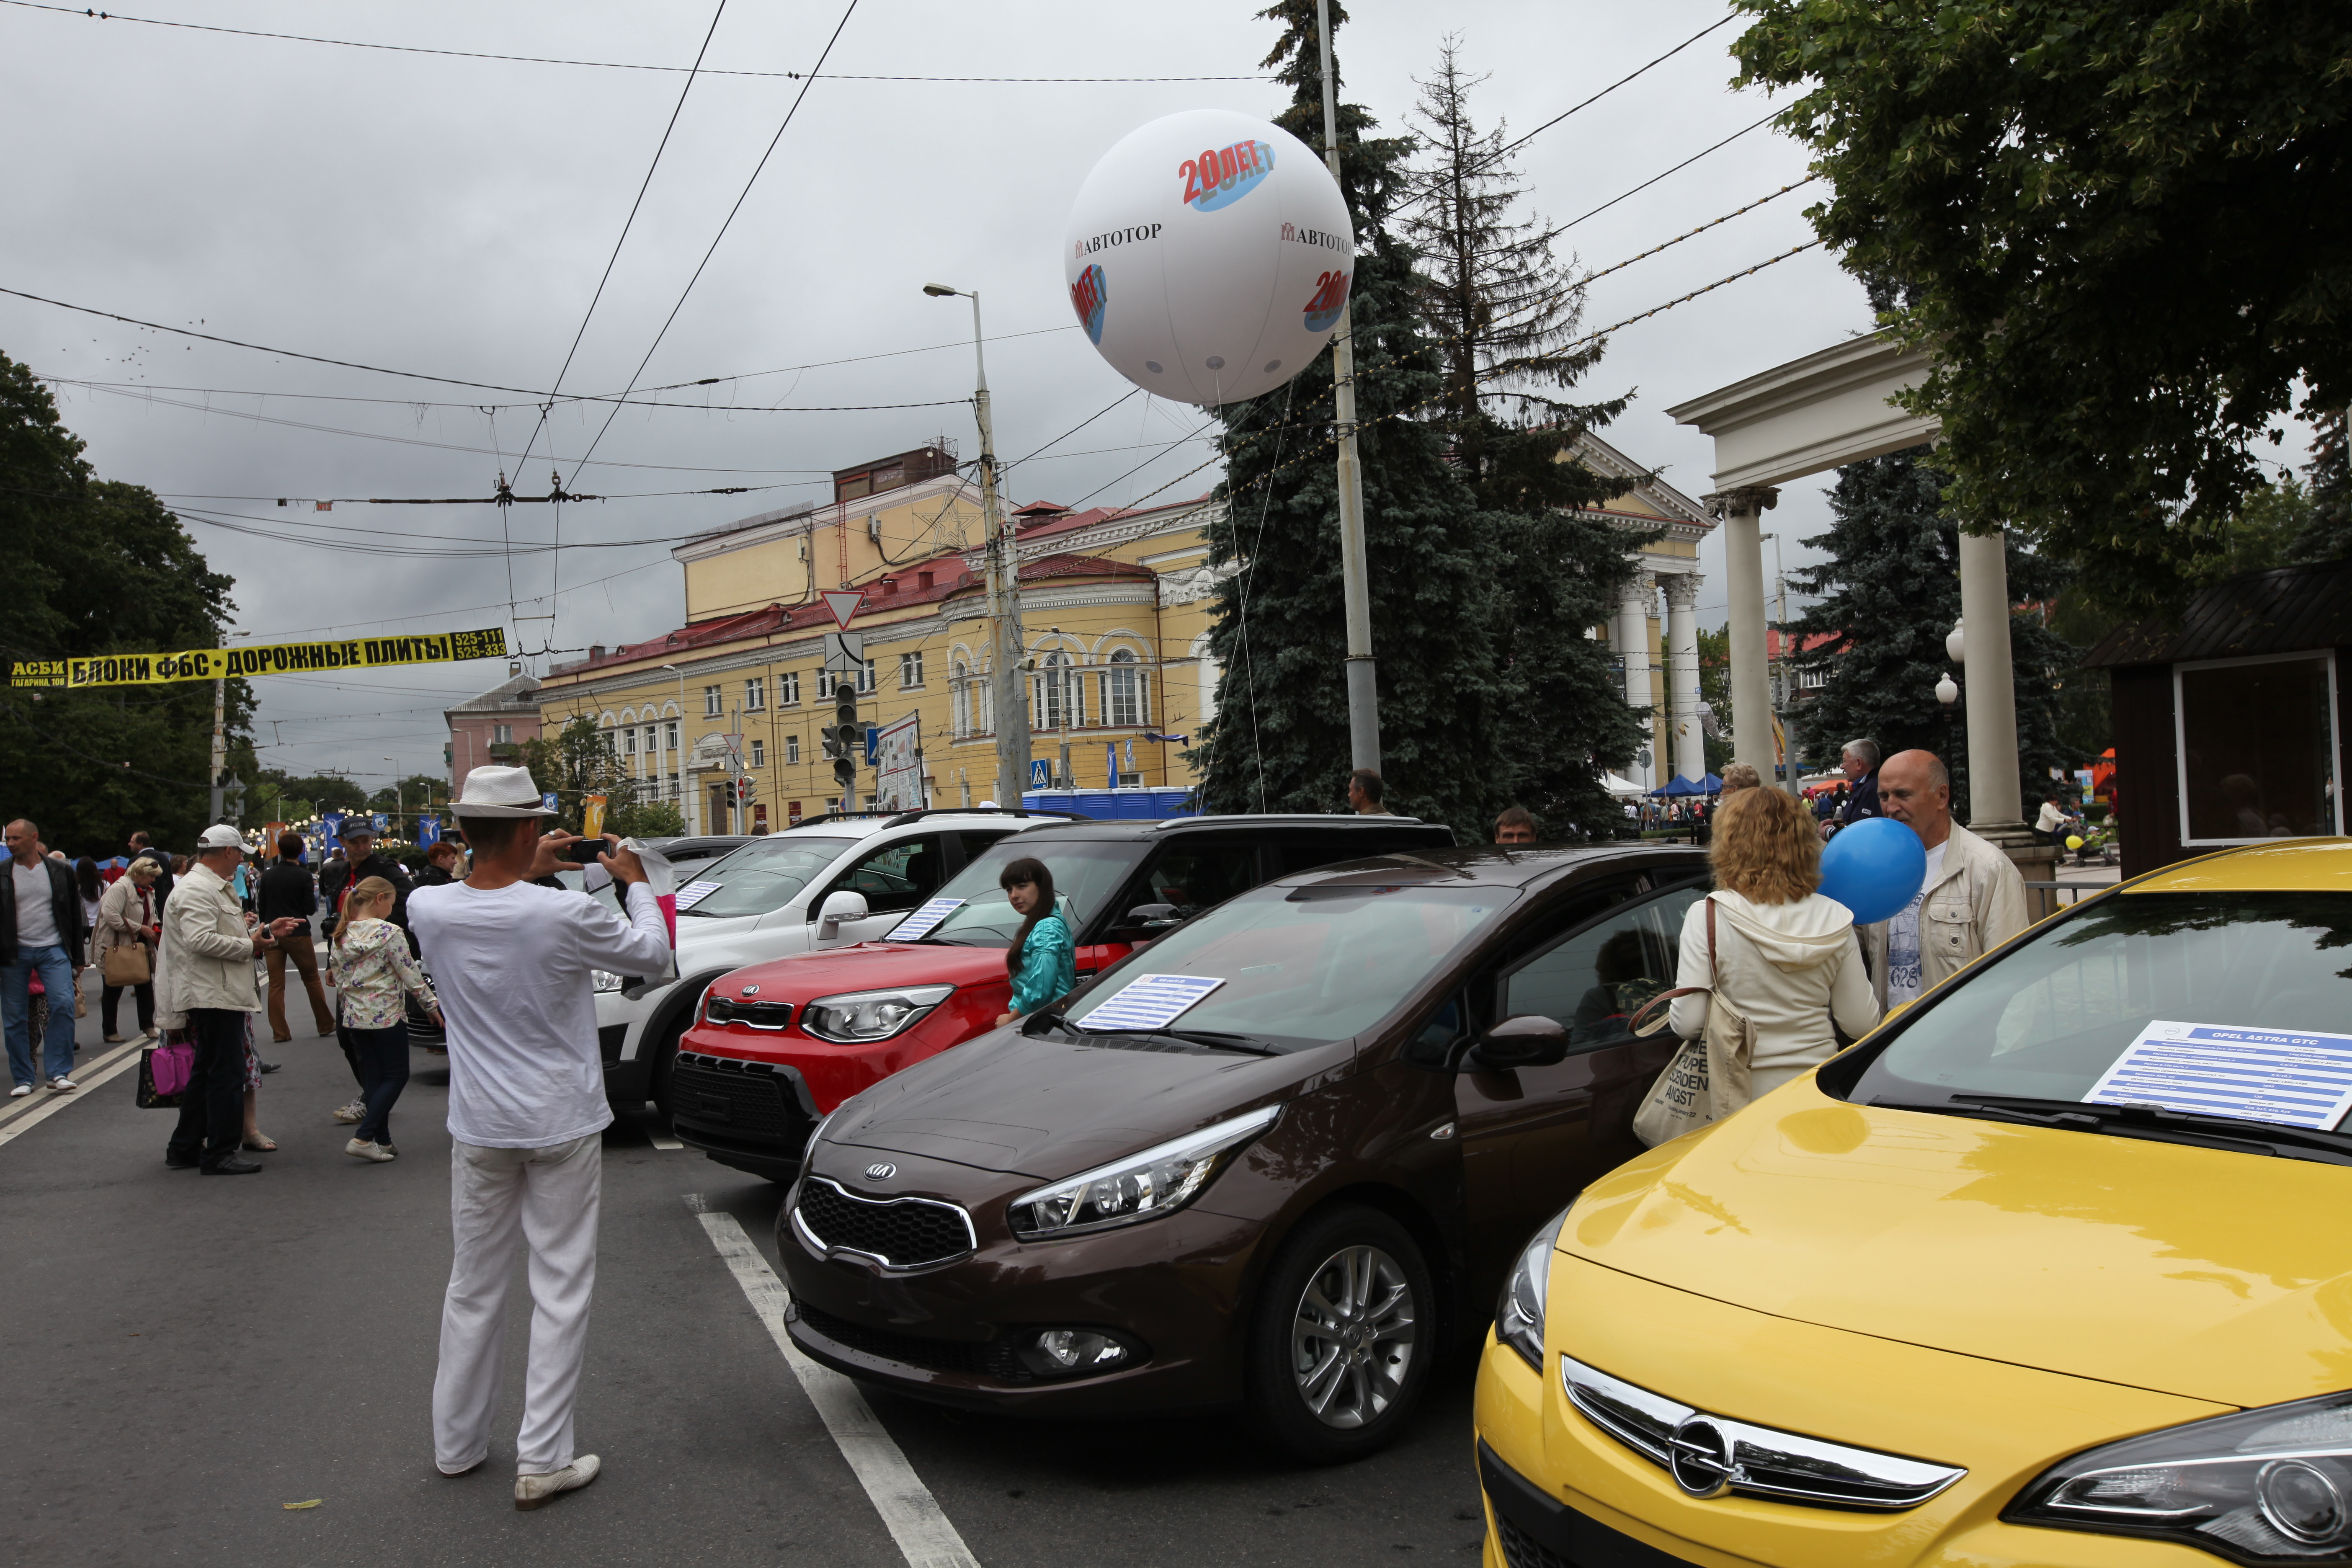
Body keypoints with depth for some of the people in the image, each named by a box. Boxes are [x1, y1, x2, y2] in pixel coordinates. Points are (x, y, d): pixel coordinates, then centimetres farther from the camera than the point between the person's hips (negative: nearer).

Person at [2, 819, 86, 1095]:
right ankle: (23, 1079, 14)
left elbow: (74, 914, 9)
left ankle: (59, 1073, -7)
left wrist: (77, 956, 8)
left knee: (63, 1005, -14)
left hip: (53, 950, 0)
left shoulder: (60, 872, 3)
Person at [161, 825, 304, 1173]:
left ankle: (184, 1148, 24)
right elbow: (201, 940, -27)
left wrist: (263, 933, 21)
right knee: (227, 1075, -7)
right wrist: (249, 946, -18)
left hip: (220, 994, 11)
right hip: (213, 996, -11)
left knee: (208, 1074, 16)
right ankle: (219, 1154, -2)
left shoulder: (214, 888, 21)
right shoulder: (196, 889, -14)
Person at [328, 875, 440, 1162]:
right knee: (397, 1076, 3)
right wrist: (432, 1005, -1)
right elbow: (410, 975, -11)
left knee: (373, 1076, 13)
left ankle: (382, 1141, 14)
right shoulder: (389, 933, -14)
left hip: (355, 1017, 7)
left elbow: (338, 978, 11)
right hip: (387, 1016, -7)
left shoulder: (341, 936, 5)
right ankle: (363, 1137, -6)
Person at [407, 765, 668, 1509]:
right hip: (561, 1126, -4)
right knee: (561, 1291, 5)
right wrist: (635, 882, 12)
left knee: (474, 1286, 18)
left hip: (479, 1127, 4)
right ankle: (543, 1460, 8)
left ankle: (456, 1443, 31)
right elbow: (653, 955, -2)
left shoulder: (428, 909, -10)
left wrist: (527, 871, 20)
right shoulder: (566, 914, -21)